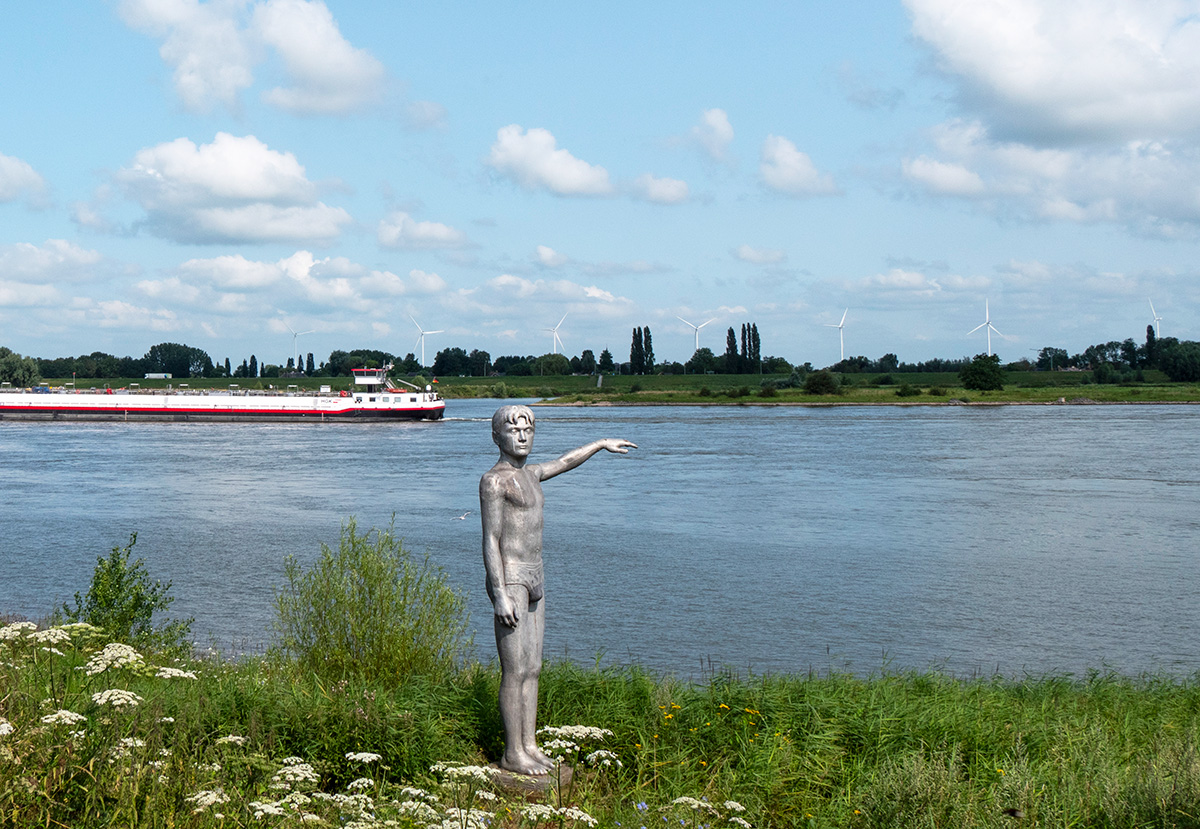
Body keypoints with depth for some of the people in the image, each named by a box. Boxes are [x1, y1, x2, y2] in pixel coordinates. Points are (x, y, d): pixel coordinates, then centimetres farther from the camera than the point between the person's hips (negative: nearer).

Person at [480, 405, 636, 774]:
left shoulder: (529, 474, 16)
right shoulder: (494, 480, -10)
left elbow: (565, 462, 36)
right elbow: (490, 541, -15)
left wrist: (601, 444, 49)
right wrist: (501, 595, -21)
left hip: (534, 579, 9)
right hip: (509, 580, -9)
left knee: (532, 669, 10)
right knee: (515, 671, -8)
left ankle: (529, 746, 15)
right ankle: (512, 754, -3)